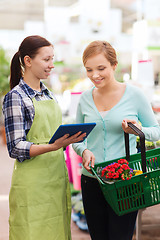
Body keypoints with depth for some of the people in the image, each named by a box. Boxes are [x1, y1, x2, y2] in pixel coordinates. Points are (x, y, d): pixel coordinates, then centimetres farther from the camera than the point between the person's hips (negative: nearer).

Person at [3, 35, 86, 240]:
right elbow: (16, 148, -15)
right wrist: (54, 146, -27)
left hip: (57, 178, 7)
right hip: (33, 184, -7)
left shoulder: (49, 95, 14)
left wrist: (69, 138, -1)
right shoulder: (16, 97, -9)